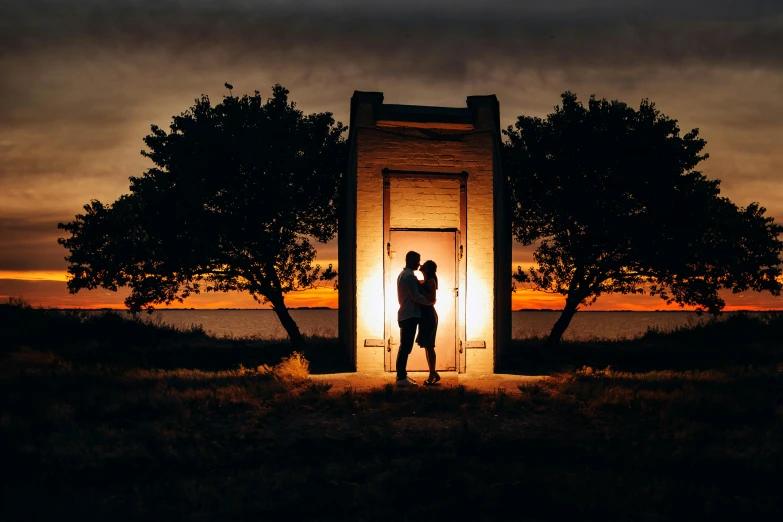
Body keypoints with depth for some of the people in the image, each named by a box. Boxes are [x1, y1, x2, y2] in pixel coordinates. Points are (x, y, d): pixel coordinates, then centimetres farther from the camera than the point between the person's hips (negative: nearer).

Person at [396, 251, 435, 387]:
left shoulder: (402, 275, 17)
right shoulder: (410, 276, -16)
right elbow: (416, 297, -19)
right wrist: (431, 302, -6)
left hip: (405, 315, 10)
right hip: (410, 316, -10)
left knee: (405, 347, 13)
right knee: (405, 347, -10)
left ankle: (402, 376, 17)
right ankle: (401, 378, -9)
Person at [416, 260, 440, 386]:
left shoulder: (431, 281, -9)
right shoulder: (424, 282, 16)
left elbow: (432, 299, -18)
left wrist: (420, 289, -19)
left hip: (429, 316, -9)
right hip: (424, 316, 9)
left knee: (428, 346, -7)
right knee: (427, 346, 12)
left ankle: (432, 374, -2)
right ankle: (433, 373, 18)